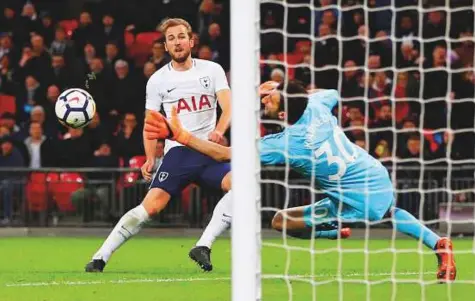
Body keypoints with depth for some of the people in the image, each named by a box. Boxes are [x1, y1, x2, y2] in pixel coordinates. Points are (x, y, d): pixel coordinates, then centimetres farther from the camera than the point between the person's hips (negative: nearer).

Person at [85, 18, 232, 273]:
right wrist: (150, 158, -4)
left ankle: (203, 247, -22)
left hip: (210, 150, 1)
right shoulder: (158, 80, 7)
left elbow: (227, 105, -5)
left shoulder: (212, 70, 7)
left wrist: (218, 130, -26)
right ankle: (100, 257, -10)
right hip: (177, 151, -1)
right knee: (152, 205, -18)